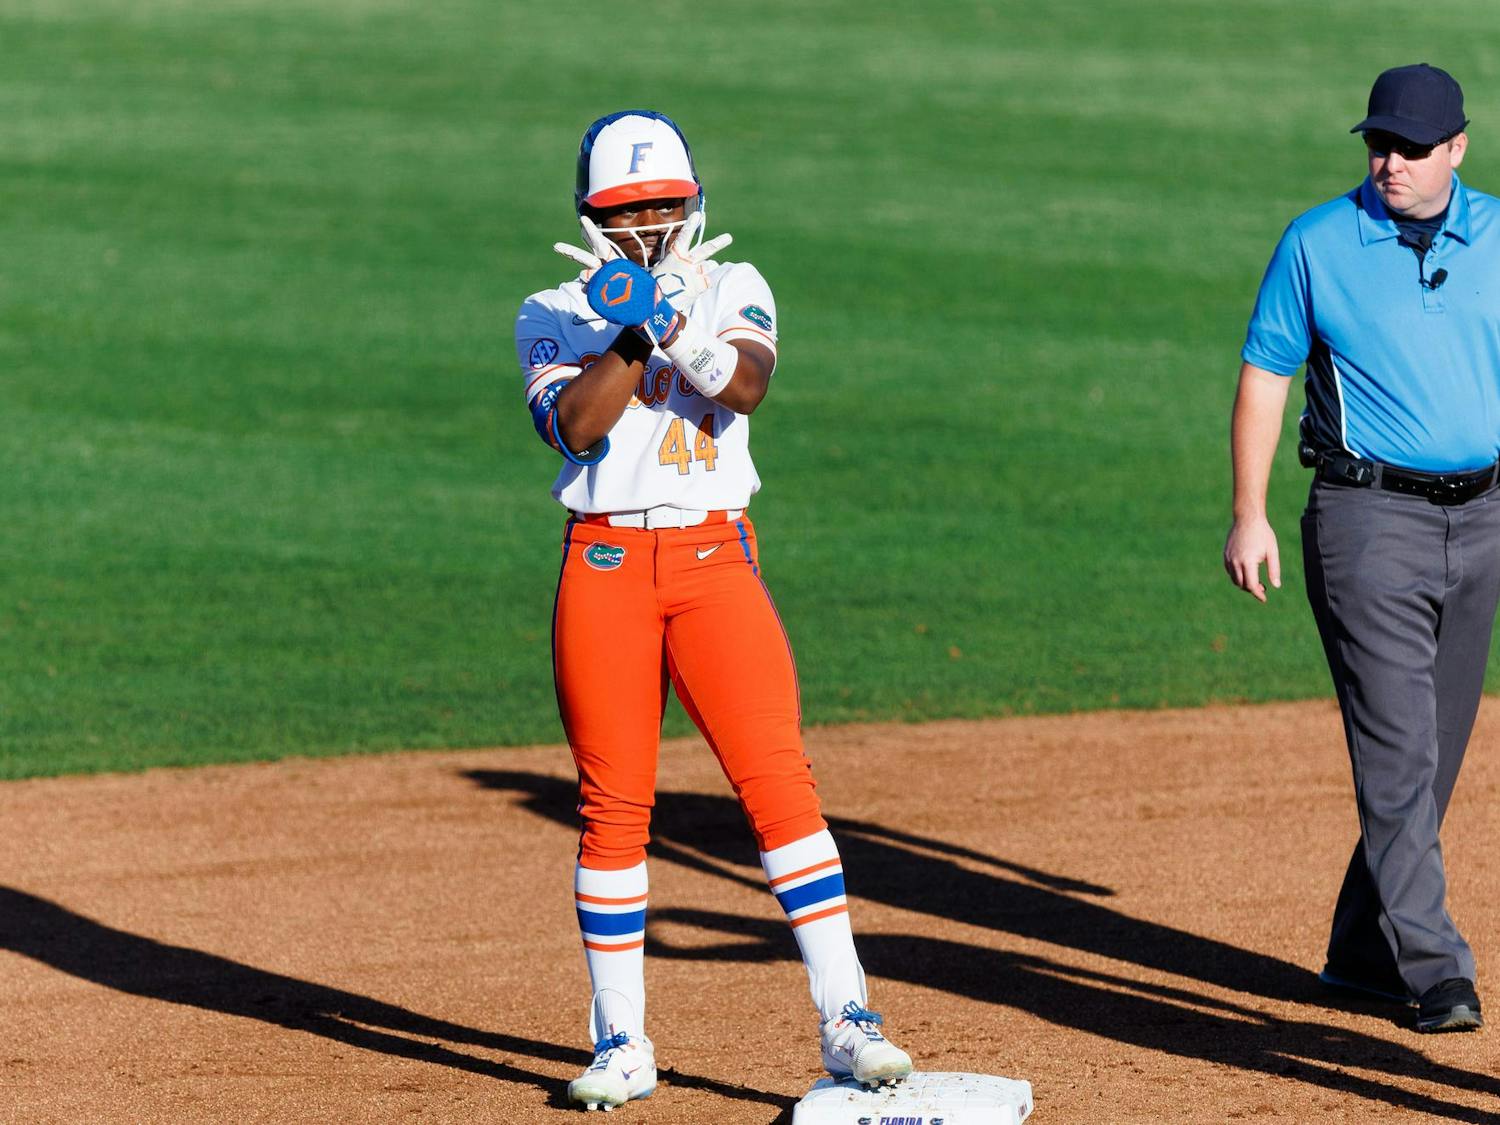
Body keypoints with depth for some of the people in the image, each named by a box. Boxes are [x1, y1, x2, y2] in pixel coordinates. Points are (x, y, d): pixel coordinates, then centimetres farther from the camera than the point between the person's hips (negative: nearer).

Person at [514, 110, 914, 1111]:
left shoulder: (732, 288, 9)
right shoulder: (552, 316, 7)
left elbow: (746, 385, -12)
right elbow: (577, 426, -12)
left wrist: (677, 323, -28)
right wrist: (635, 331, -23)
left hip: (716, 558, 0)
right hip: (605, 567, 0)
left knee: (779, 779, -12)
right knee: (614, 805, 2)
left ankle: (847, 1023, -13)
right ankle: (623, 1046, 11)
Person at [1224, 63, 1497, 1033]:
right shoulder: (1318, 245, -2)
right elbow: (1265, 375, 2)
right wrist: (1249, 514, -5)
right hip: (1371, 520, -4)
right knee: (1397, 750, -12)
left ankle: (1366, 951, 21)